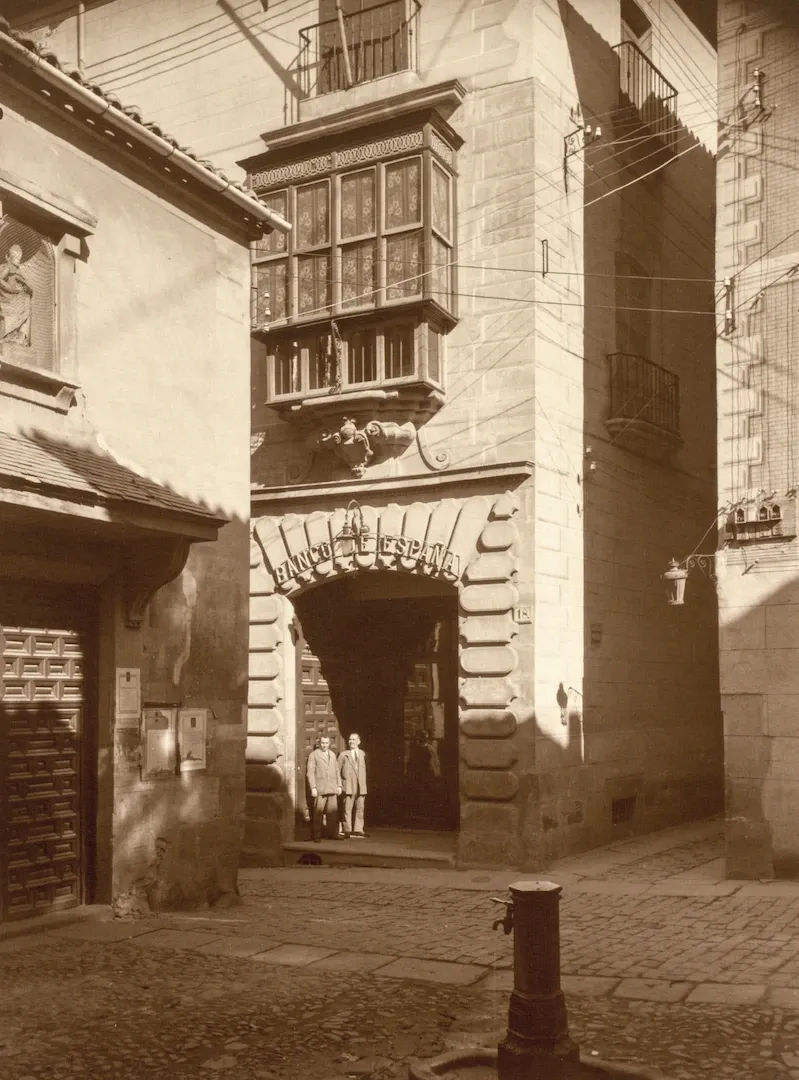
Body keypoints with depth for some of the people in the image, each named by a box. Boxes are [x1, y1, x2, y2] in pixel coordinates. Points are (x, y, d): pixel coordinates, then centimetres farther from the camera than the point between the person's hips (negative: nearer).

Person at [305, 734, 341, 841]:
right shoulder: (313, 755, 1)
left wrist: (339, 785, 12)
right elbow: (310, 773, -4)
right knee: (318, 812, -6)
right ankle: (316, 835, -2)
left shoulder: (332, 754, 17)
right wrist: (313, 788, -12)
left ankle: (331, 834, 9)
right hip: (319, 789, -5)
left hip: (332, 789, 5)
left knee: (333, 812, 1)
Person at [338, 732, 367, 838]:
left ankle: (358, 830, 12)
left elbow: (363, 770, 16)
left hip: (361, 787, 3)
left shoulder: (362, 754, 13)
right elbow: (337, 771, 4)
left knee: (360, 809, 5)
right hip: (348, 786, -3)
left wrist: (364, 784, 10)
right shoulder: (343, 755, 2)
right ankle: (347, 830, 4)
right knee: (347, 809, -2)